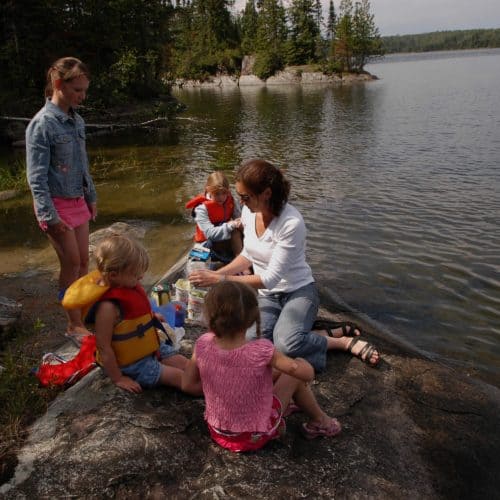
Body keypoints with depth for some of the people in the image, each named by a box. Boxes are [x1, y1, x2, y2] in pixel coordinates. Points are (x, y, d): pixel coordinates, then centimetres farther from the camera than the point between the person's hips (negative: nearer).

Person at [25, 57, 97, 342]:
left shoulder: (77, 121, 6)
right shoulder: (42, 124, -16)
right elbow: (37, 177, -17)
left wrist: (91, 197, 17)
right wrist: (50, 216, -19)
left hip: (78, 202, 7)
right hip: (57, 204, -7)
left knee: (84, 260, 11)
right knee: (71, 263, -1)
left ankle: (84, 313, 27)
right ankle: (74, 324, 13)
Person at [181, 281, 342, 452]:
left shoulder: (203, 344, -19)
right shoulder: (261, 351, -29)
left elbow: (187, 384, -5)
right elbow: (308, 374, -20)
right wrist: (302, 363, 2)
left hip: (217, 430, 4)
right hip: (255, 436, -4)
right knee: (294, 376, 11)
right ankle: (319, 421, 31)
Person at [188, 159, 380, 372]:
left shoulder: (292, 223, -26)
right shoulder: (248, 211, -6)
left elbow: (270, 278, -26)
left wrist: (220, 279, -24)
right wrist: (215, 274, -1)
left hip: (298, 291, -6)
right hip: (267, 295, 6)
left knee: (286, 346, -34)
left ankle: (345, 341, -6)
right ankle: (330, 332, -7)